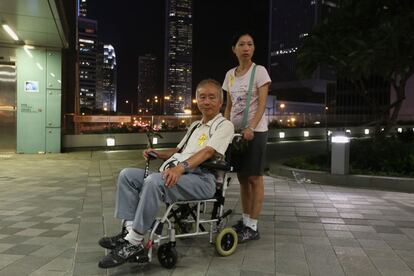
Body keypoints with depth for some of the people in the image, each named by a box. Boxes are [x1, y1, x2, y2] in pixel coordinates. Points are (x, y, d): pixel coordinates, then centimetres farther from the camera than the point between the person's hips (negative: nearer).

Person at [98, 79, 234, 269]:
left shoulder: (224, 125, 0)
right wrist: (158, 153, 18)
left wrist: (181, 167, -32)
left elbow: (208, 152, -17)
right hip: (175, 174, 9)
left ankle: (134, 242, -25)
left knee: (154, 181, -34)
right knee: (127, 175, -3)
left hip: (201, 179, -9)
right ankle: (129, 229, -13)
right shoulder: (195, 126, 28)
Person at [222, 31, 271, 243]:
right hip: (236, 130, 6)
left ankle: (252, 227, 3)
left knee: (254, 178, -3)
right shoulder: (230, 74, 12)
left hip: (255, 131, -6)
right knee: (242, 177, 10)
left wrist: (251, 128, -25)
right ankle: (245, 220, 21)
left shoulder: (259, 71, -5)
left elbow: (262, 104, -13)